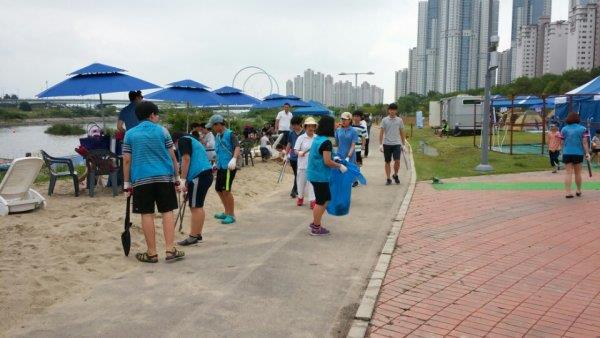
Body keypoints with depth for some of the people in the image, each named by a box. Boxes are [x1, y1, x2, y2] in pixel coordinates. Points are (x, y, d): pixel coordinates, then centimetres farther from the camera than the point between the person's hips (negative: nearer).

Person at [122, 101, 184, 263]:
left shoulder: (130, 134, 6)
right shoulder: (162, 130, 4)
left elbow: (126, 160, 3)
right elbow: (172, 156, 3)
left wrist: (127, 183, 8)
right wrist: (176, 177, 11)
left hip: (141, 179, 1)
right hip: (164, 177, 0)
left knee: (147, 214, 3)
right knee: (167, 212, 5)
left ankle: (152, 253, 7)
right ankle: (170, 250, 2)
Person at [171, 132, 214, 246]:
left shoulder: (182, 140, 2)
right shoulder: (193, 141, 30)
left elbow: (186, 159, -11)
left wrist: (184, 180, -11)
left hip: (198, 175, -9)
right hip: (207, 173, 9)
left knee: (195, 207, -5)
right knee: (198, 207, 15)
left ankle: (193, 237, -1)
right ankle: (198, 234, 21)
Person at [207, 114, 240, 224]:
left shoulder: (229, 134, -9)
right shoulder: (217, 136, 16)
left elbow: (237, 147, -21)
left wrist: (234, 159, -37)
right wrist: (216, 164, 29)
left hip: (229, 167, -9)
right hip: (220, 167, 9)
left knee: (226, 190, -12)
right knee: (218, 189, 13)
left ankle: (231, 215, -1)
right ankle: (227, 212, 28)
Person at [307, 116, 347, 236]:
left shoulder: (317, 138, 9)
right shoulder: (326, 142, -19)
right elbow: (327, 162, -22)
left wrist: (334, 160, 20)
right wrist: (340, 166, -9)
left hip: (314, 173, 9)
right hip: (320, 176, -9)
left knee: (326, 199, 19)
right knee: (321, 202, 3)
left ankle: (315, 223, 25)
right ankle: (316, 228, 14)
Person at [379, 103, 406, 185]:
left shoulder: (399, 120, 5)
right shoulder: (384, 120, 2)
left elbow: (402, 133, 11)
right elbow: (381, 132, 2)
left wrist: (403, 144, 8)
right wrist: (380, 144, -4)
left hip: (397, 144, 0)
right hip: (387, 144, 0)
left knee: (397, 161, -11)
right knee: (387, 162, 5)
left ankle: (395, 175, 14)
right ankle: (388, 179, 14)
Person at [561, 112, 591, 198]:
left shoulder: (564, 129, 1)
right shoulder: (582, 129, -3)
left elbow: (562, 142, 3)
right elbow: (584, 142, -6)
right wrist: (587, 153, -2)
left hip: (567, 153, 0)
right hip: (578, 153, 0)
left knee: (568, 173, 1)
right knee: (578, 173, 13)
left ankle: (568, 192, -7)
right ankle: (578, 191, 27)